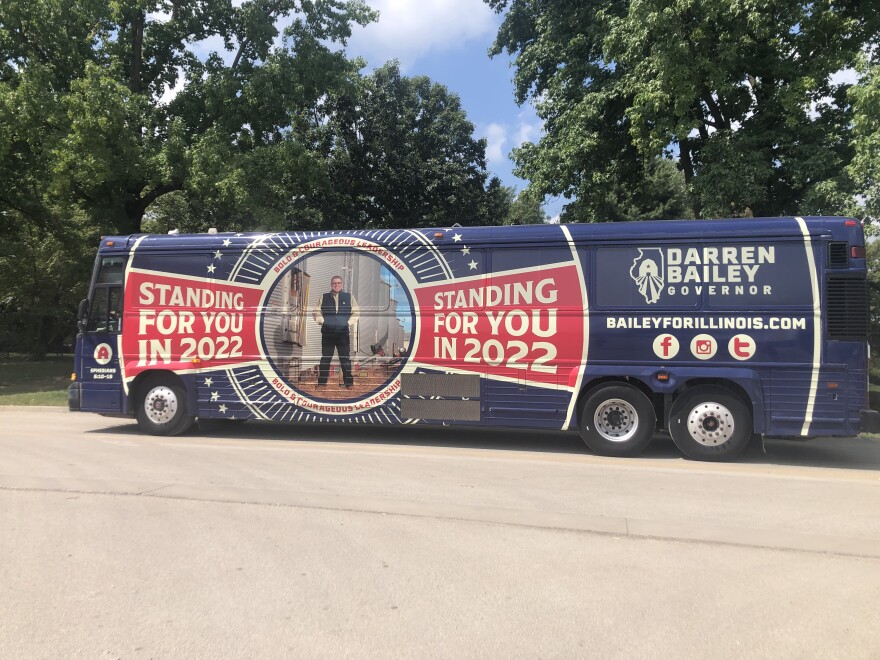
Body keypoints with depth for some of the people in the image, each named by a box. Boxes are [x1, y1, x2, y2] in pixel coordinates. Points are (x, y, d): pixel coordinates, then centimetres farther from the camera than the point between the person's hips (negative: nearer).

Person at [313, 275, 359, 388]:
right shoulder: (324, 297, 9)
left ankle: (348, 382, 7)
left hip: (343, 332, -1)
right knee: (325, 358, 4)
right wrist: (322, 321, -5)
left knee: (345, 358, 2)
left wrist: (349, 323, -4)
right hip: (327, 332, 1)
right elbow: (317, 312, 10)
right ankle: (321, 382, 9)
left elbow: (356, 312, 6)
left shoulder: (349, 297, 7)